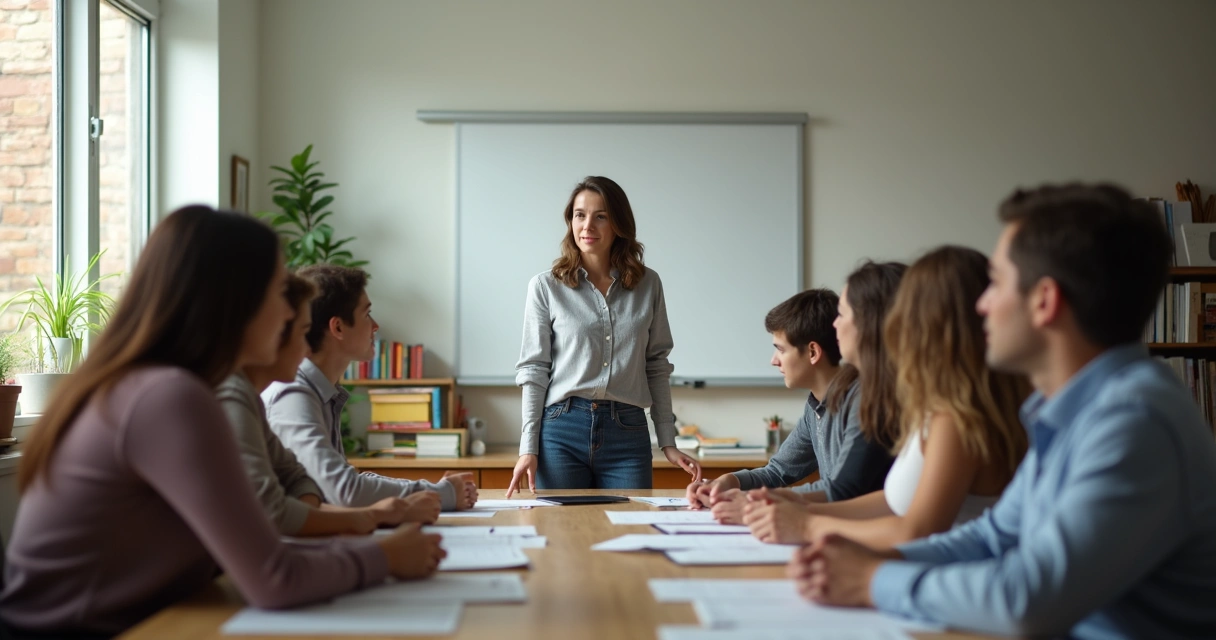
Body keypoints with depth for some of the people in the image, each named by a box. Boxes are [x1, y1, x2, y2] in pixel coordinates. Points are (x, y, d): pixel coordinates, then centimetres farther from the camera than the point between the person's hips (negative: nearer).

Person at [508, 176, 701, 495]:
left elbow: (657, 367, 10)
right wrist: (528, 448, -6)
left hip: (628, 434, 1)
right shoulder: (546, 286, 2)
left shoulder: (648, 285, 7)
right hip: (563, 432, -1)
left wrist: (668, 443, 7)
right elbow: (533, 370, 1)